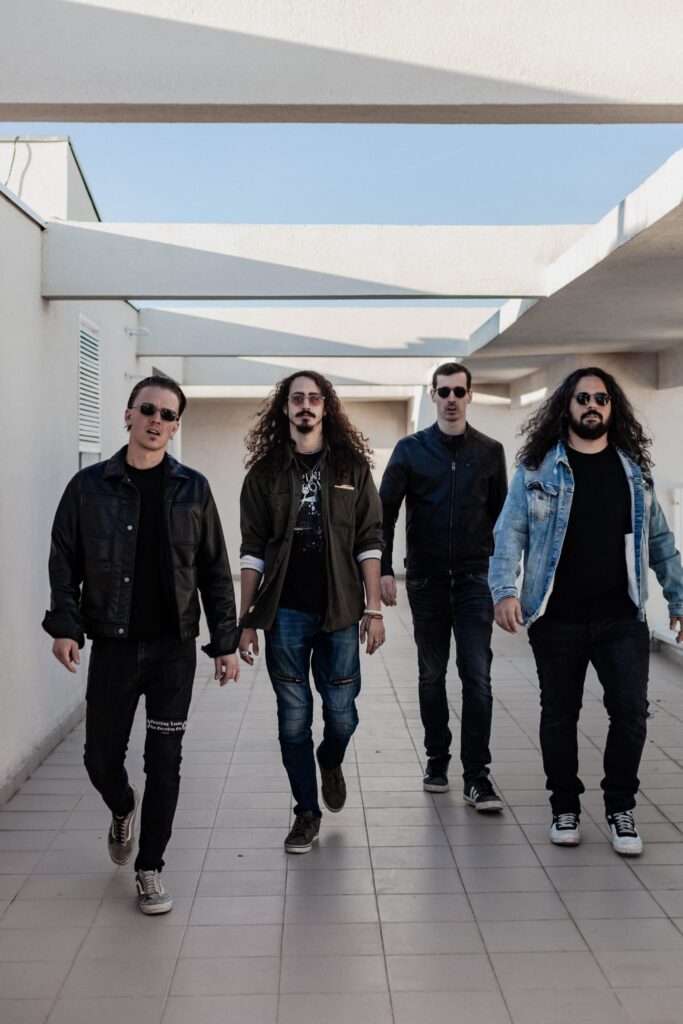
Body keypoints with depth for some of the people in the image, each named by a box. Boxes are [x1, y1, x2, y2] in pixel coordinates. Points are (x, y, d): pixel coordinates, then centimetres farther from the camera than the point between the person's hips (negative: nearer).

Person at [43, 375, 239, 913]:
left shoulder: (193, 489, 1)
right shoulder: (90, 486, 1)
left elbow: (215, 570, 4)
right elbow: (64, 561, 3)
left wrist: (225, 642, 1)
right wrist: (65, 625, -9)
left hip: (174, 647, 0)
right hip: (112, 646, 1)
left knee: (164, 763, 3)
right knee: (101, 756, 10)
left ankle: (150, 869, 20)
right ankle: (123, 807, 45)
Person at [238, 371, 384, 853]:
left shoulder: (351, 466, 5)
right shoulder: (265, 472, 5)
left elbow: (369, 542, 3)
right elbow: (252, 550, 5)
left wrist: (374, 609, -3)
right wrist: (246, 619, 2)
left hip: (339, 612, 0)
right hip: (285, 612, 0)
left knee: (342, 714, 4)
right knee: (293, 718, 6)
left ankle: (330, 762, 39)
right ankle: (307, 812, 22)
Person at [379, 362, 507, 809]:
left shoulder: (490, 451, 6)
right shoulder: (411, 449, 3)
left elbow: (501, 516, 8)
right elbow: (386, 512, 1)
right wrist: (384, 569, -7)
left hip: (474, 580, 0)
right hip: (427, 579, 1)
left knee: (478, 678, -5)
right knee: (431, 675, 10)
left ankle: (477, 776, 1)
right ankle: (437, 761, 25)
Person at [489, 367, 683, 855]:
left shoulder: (634, 468, 9)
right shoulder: (538, 467, 0)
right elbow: (510, 532, -5)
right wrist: (504, 590, -18)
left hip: (623, 617, 2)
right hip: (557, 618, -2)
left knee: (631, 711, 1)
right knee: (560, 713, 10)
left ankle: (621, 807, 20)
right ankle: (565, 806, 26)